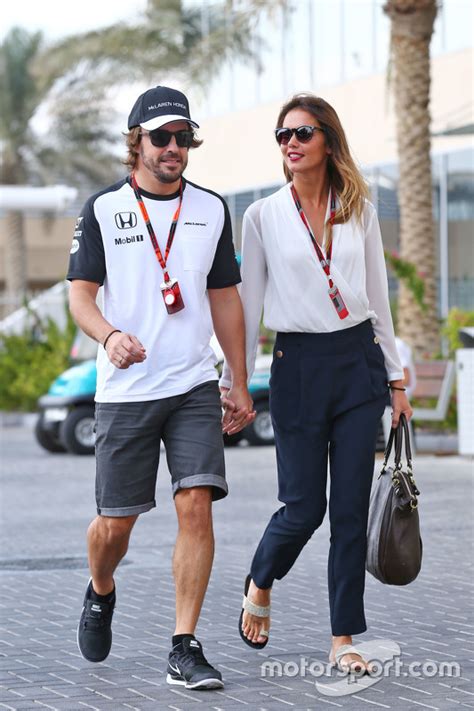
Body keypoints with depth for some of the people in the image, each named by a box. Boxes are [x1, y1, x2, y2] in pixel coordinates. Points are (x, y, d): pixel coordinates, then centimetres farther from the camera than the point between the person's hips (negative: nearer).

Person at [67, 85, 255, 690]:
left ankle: (185, 650, -6)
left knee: (196, 505, -12)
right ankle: (100, 592, 38)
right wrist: (111, 335, -25)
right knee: (116, 520, 4)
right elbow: (80, 292, -3)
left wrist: (239, 384, 13)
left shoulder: (211, 210, 9)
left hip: (195, 388, 2)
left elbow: (225, 298, 15)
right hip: (124, 391, -2)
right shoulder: (103, 208, 1)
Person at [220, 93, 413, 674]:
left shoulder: (359, 212, 7)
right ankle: (259, 584, 30)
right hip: (298, 366, -2)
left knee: (352, 507, 0)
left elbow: (378, 299, 12)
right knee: (304, 506, -2)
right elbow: (249, 304, 3)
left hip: (358, 363, 2)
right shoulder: (264, 216, 1)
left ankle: (343, 639, 8)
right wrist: (233, 383, 1)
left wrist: (395, 378, 12)